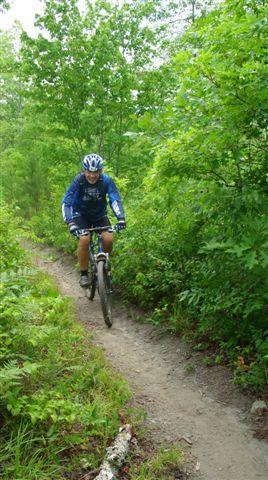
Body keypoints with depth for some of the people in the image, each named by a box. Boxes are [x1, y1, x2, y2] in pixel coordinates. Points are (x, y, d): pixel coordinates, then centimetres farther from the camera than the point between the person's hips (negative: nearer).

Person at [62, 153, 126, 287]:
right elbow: (66, 202, -28)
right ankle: (83, 273, -9)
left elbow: (115, 199, -26)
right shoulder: (78, 181, -24)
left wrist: (121, 218, -43)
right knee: (84, 239, -26)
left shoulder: (106, 180, -20)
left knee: (108, 239, -20)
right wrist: (70, 223, -42)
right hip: (81, 215, -1)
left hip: (100, 215, 2)